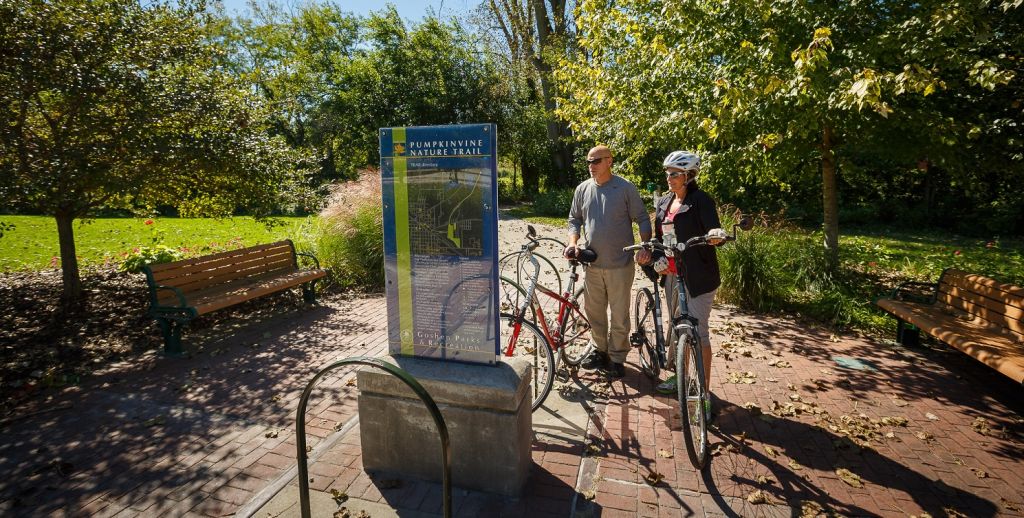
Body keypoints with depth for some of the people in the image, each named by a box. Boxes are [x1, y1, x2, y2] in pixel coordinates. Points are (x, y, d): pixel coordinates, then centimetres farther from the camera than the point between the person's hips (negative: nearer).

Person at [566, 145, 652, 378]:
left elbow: (642, 219, -1)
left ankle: (617, 358, 20)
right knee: (594, 311, 14)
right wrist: (573, 243, -3)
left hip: (620, 264, -4)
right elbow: (575, 219, 14)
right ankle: (600, 351, 32)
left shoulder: (626, 188, -5)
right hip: (592, 263, 4)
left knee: (619, 315, 5)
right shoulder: (583, 189, 6)